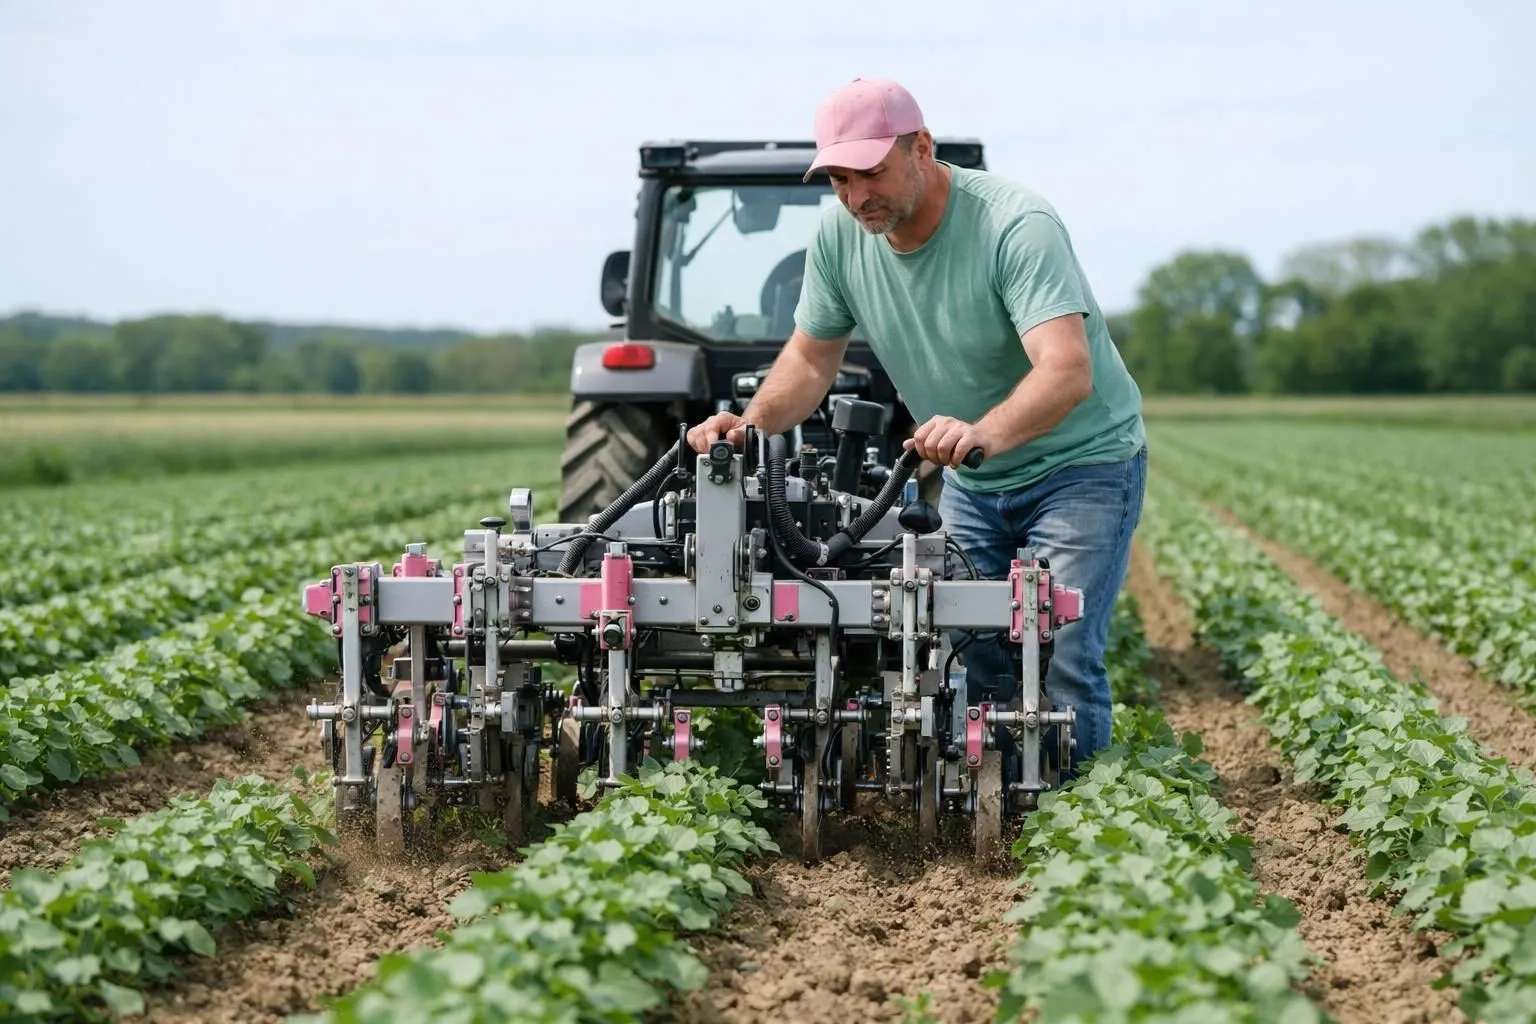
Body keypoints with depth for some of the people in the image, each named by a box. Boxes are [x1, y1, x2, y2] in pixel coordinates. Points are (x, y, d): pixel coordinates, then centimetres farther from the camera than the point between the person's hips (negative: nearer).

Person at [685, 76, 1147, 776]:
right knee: (963, 660, 2)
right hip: (972, 482, 6)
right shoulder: (841, 234, -9)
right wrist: (749, 423, -18)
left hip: (1082, 462, -6)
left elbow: (1069, 371, -40)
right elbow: (811, 358, 3)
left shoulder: (1016, 226, -28)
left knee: (1059, 662, -16)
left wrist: (985, 432, -59)